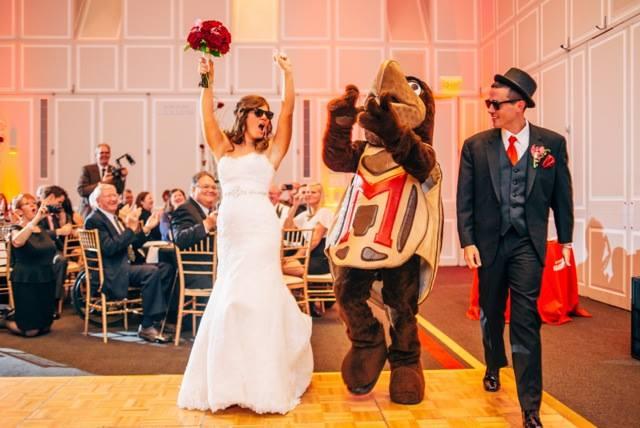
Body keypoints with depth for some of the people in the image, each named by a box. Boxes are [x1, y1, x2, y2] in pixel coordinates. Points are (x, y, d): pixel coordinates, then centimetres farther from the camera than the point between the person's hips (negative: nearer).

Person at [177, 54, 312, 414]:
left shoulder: (270, 152, 8)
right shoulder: (224, 150, 14)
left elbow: (288, 113, -2)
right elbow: (208, 116, 4)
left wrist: (288, 75, -8)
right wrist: (208, 80, -4)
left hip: (261, 228, -3)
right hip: (230, 229, 3)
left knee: (255, 296, -6)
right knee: (231, 299, 7)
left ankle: (263, 382, 4)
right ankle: (232, 380, 22)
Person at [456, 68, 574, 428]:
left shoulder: (552, 143, -1)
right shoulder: (476, 146, -1)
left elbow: (562, 195, 5)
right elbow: (465, 199, -1)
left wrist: (565, 239, 8)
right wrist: (468, 242, -7)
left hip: (528, 243, -2)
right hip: (489, 242, 2)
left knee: (525, 321, -6)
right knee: (491, 313, 18)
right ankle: (494, 366, 46)